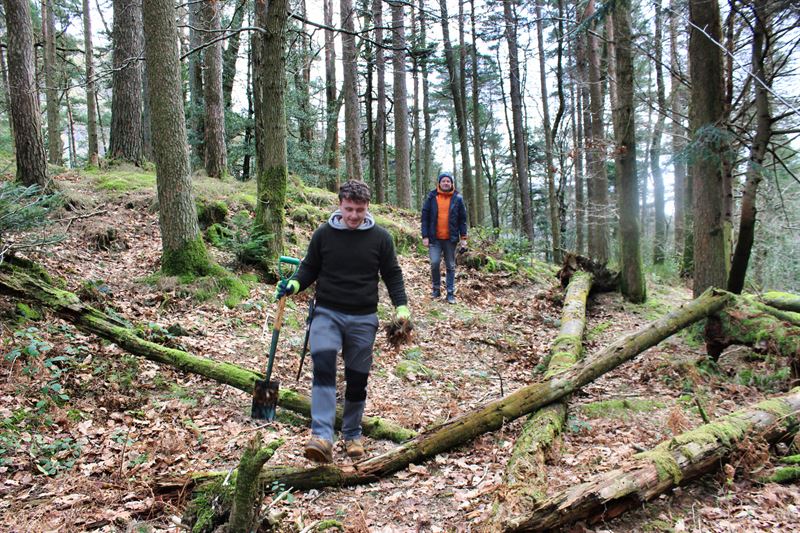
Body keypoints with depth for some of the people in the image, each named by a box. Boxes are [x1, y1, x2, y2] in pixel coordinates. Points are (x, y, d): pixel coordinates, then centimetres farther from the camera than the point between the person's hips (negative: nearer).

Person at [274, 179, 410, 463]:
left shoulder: (380, 237, 0)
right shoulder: (323, 234, 0)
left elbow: (392, 274, 6)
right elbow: (310, 268, 10)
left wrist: (401, 305, -7)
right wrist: (294, 284, -10)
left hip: (363, 319, 1)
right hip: (327, 313, -1)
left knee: (357, 379, 8)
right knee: (322, 363, -24)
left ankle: (352, 435, 28)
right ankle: (322, 436, -27)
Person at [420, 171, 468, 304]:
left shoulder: (457, 198, 3)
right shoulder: (431, 197, 1)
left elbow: (462, 219, 5)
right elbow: (425, 217, 1)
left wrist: (463, 238, 0)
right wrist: (425, 236, -5)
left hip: (451, 238, 1)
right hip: (435, 238, -1)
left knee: (450, 266, 6)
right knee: (434, 263, -11)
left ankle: (450, 293, 14)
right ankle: (436, 288, 9)